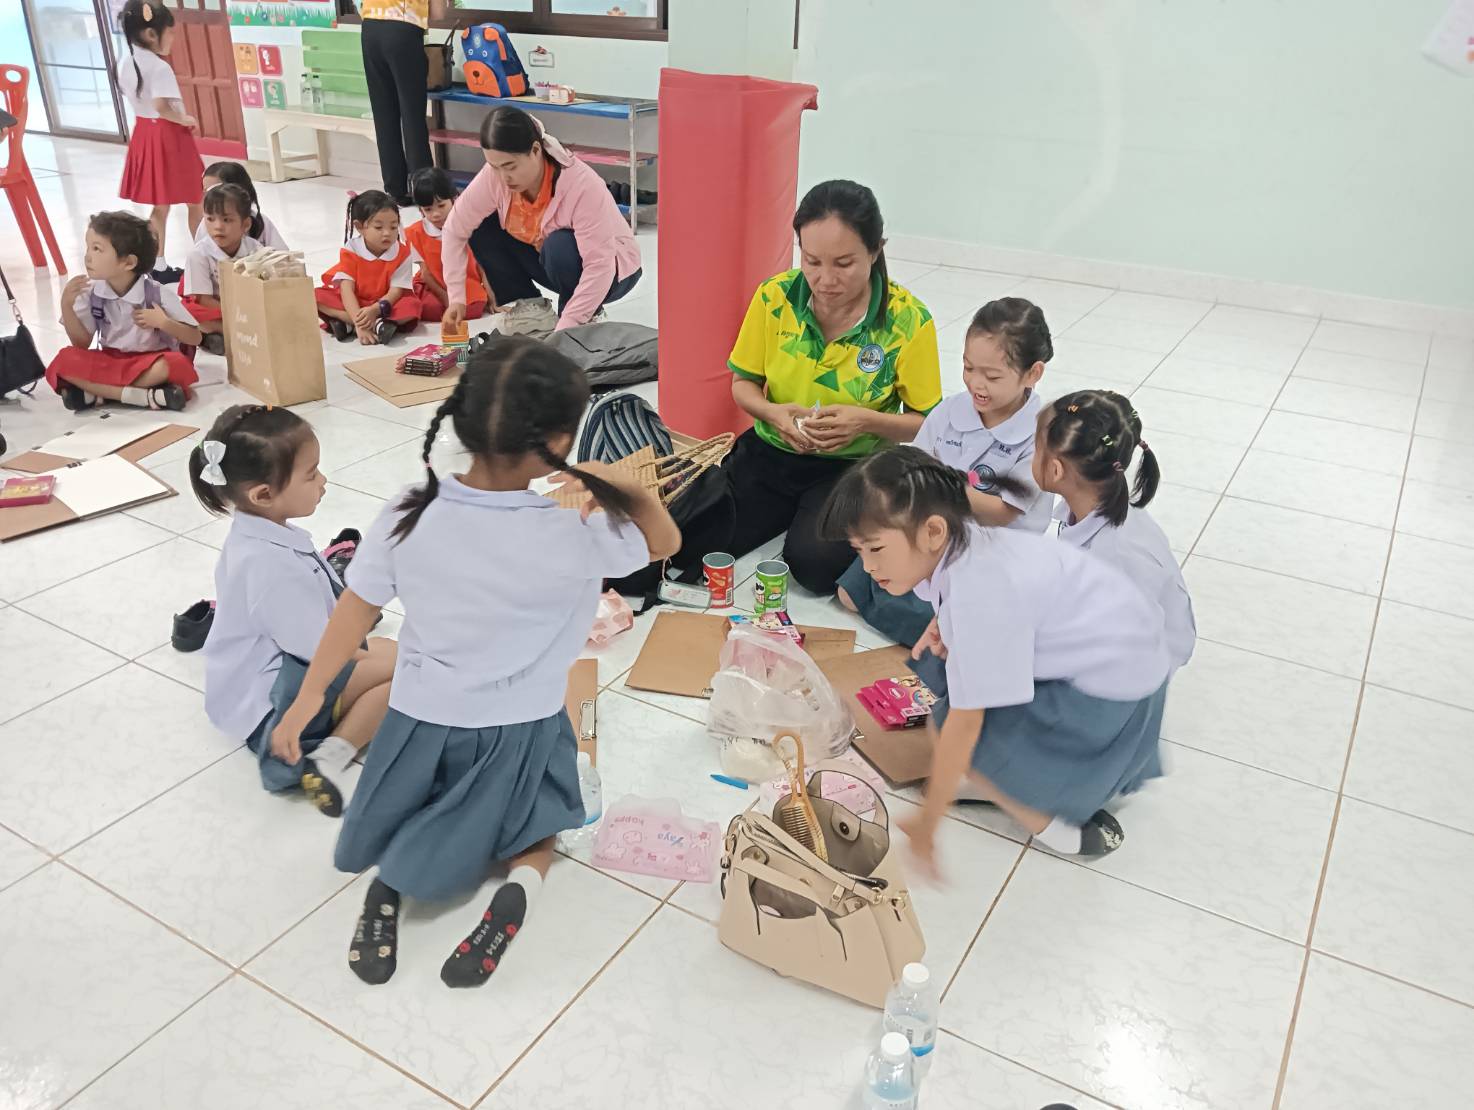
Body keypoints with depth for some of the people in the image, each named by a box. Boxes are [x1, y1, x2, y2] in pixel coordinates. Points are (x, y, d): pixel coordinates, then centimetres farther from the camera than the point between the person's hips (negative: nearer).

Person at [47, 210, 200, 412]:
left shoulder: (159, 294, -12)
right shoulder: (91, 292, -4)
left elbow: (195, 338, -8)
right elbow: (82, 344, -1)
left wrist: (163, 323, -25)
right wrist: (66, 305, -14)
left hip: (150, 363, -3)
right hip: (108, 362, 3)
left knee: (175, 364, -37)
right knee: (65, 360, -25)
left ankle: (95, 392, -25)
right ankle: (145, 396, -33)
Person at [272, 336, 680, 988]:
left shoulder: (408, 517, -18)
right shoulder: (574, 534, -25)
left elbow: (355, 611, -5)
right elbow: (665, 541, -6)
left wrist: (309, 696, 7)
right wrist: (618, 484, -7)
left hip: (423, 721, 2)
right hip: (522, 731, -1)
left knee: (399, 823, 32)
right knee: (534, 829, 28)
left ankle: (389, 877, -1)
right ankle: (521, 885, -5)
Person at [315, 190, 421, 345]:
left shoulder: (402, 253, -13)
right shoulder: (350, 251, -13)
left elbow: (396, 291, -17)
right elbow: (347, 289, -21)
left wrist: (374, 310, -37)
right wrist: (359, 322, -37)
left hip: (385, 304, -1)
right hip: (354, 303, 1)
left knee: (413, 305, -30)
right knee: (318, 296, -23)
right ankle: (377, 324, -36)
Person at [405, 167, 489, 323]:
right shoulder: (415, 233, -3)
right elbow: (425, 272, -4)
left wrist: (489, 294, -10)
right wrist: (444, 296, -15)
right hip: (434, 287, 0)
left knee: (475, 308, -33)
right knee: (429, 308, -34)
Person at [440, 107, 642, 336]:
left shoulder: (582, 185, -35)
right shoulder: (494, 176, -21)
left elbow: (599, 267, -37)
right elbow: (456, 228, -13)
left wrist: (564, 328, -40)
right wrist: (456, 297, -18)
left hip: (610, 271, -5)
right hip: (552, 263, 5)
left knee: (559, 246, -36)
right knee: (482, 226, -11)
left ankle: (585, 320, -10)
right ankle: (530, 308, 0)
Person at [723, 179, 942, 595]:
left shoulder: (909, 321, -15)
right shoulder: (774, 298, -9)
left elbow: (925, 423, -6)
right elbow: (743, 384, 5)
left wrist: (867, 420, -26)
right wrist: (772, 413, -19)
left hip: (854, 466, -3)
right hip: (770, 452, 3)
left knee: (815, 562, -29)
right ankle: (789, 510, 13)